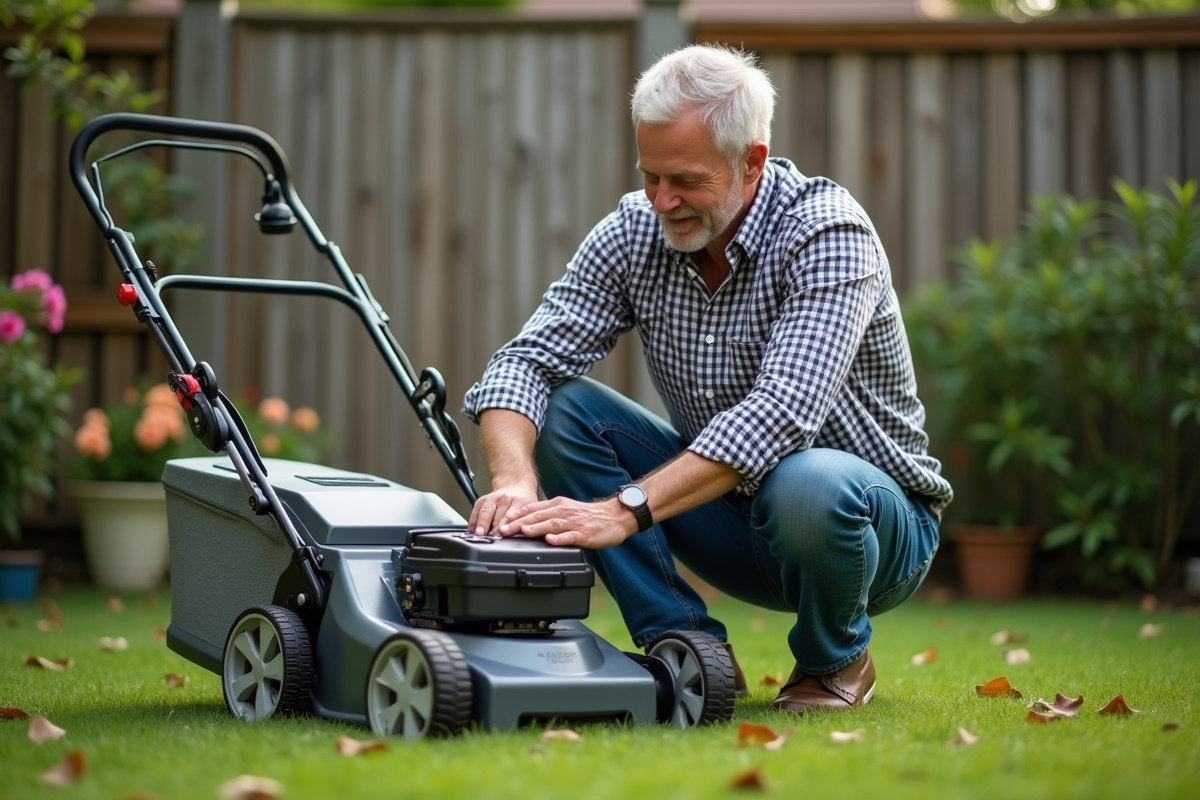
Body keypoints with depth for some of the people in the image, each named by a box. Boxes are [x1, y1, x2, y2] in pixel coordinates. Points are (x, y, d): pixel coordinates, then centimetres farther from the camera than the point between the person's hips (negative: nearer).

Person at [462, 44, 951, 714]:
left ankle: (836, 659, -5)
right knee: (563, 407, -13)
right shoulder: (633, 233, -8)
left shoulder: (828, 233, -24)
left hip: (876, 523, -4)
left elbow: (779, 413, -37)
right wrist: (514, 480, -35)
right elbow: (528, 362, -13)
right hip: (729, 516, 5)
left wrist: (625, 510, -44)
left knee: (808, 487, -40)